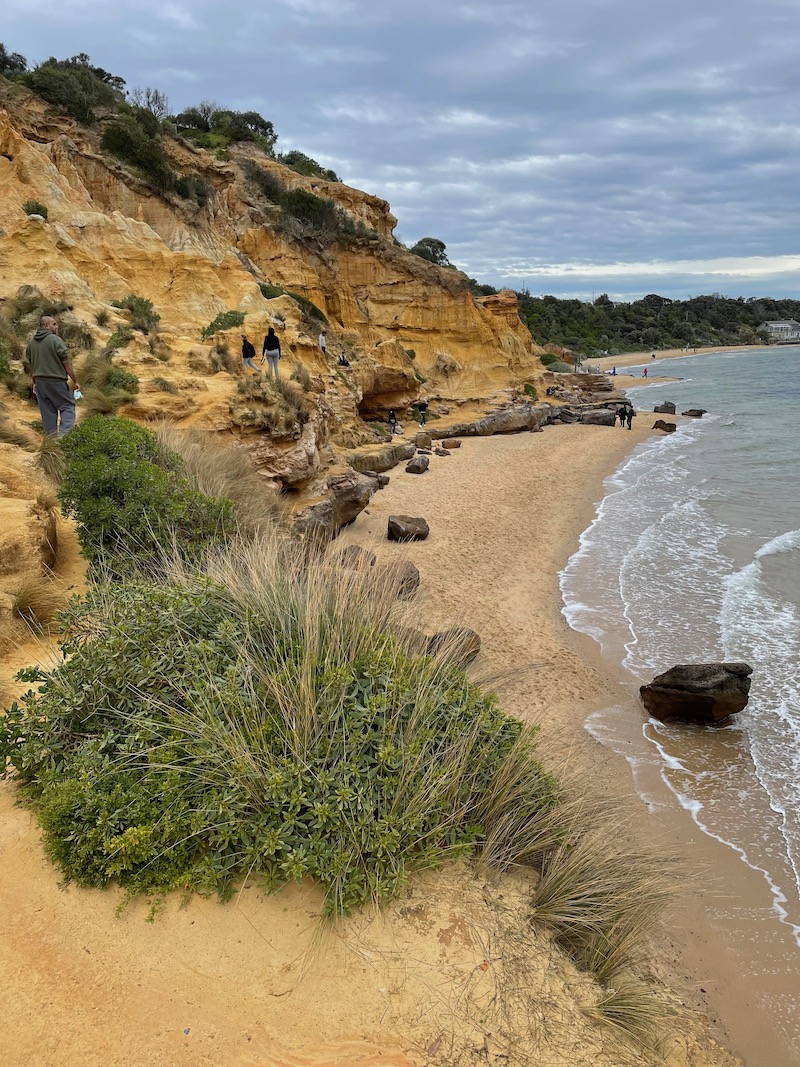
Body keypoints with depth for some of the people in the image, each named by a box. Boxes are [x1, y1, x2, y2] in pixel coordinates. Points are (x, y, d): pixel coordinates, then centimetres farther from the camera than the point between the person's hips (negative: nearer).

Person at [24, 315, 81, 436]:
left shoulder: (31, 342, 9)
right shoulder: (55, 340, -12)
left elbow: (29, 364, 15)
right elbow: (66, 364, -11)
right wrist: (75, 381, -4)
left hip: (39, 381, 6)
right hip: (56, 381, -6)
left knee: (47, 411, 11)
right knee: (68, 406, 0)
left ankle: (51, 436, 12)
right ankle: (64, 433, -18)